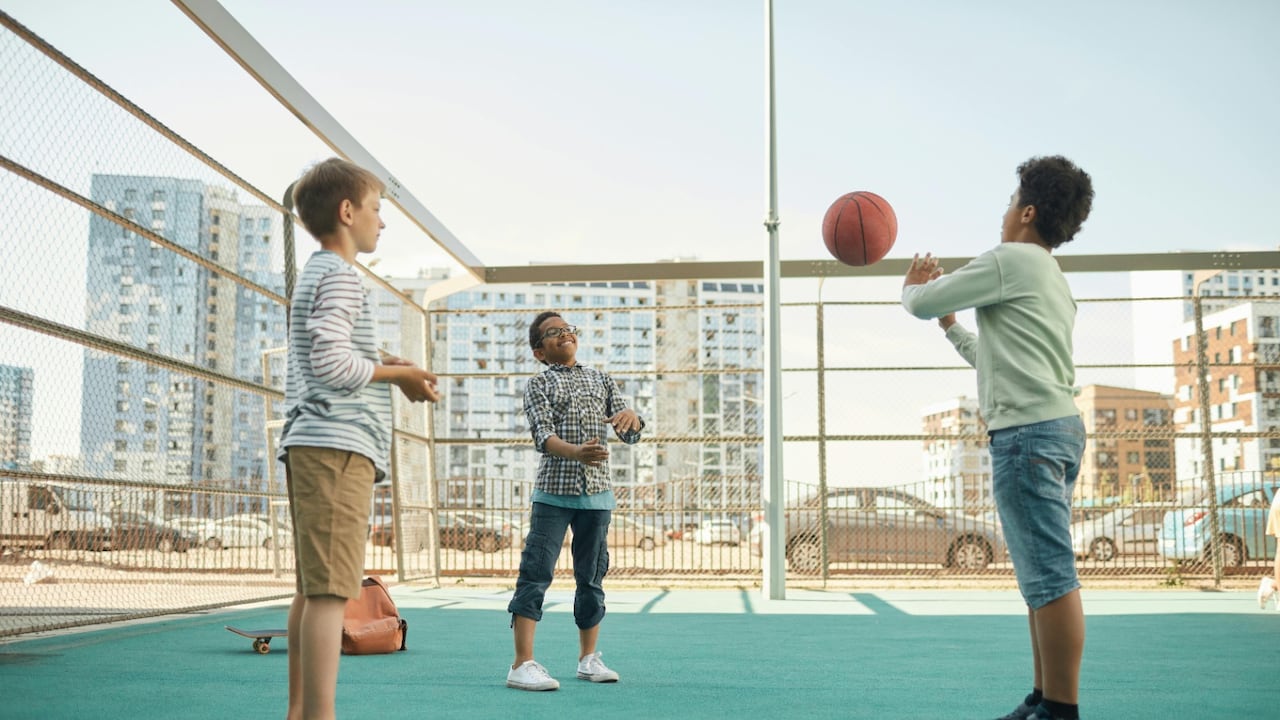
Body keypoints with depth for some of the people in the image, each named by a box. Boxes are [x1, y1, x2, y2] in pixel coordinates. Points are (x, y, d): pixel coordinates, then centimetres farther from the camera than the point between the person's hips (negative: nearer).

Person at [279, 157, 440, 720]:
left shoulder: (314, 274, 23)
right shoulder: (340, 274, -7)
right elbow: (331, 363, -19)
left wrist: (384, 365, 12)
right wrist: (396, 373, -5)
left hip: (310, 446, 10)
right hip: (338, 446, -10)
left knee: (313, 589, 12)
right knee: (330, 590, -13)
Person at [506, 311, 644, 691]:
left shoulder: (602, 380, 14)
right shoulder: (539, 384, 3)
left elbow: (630, 435, 8)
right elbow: (542, 435, -12)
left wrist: (631, 418, -17)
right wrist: (576, 452, -33)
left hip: (597, 494, 4)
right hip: (553, 492, -4)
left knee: (592, 577, 11)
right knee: (536, 574, -9)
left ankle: (588, 658, 23)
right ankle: (523, 664, -9)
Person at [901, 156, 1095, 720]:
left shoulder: (1012, 260, -4)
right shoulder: (1052, 281, 25)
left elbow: (920, 303, -3)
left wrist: (913, 289, 20)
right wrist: (950, 324, 36)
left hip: (1027, 430, -10)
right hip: (1058, 426, 10)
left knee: (1048, 577, -11)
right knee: (1044, 575, 11)